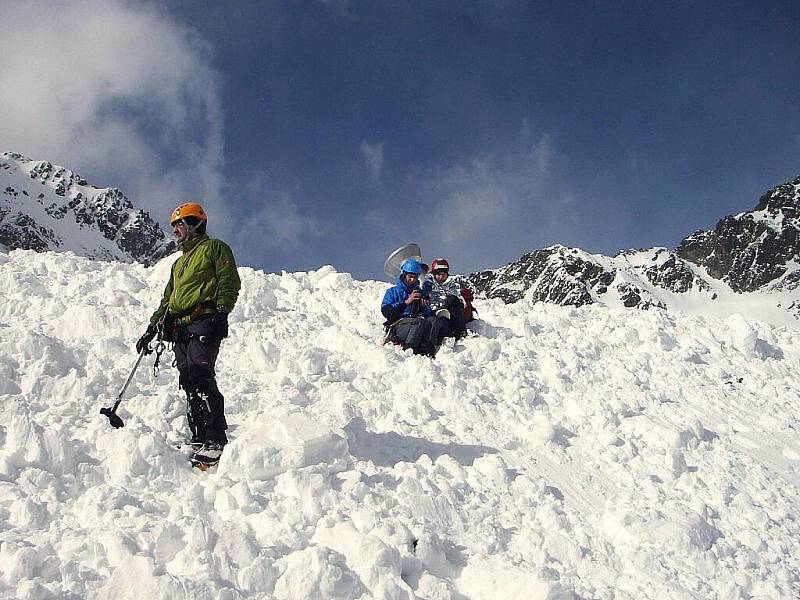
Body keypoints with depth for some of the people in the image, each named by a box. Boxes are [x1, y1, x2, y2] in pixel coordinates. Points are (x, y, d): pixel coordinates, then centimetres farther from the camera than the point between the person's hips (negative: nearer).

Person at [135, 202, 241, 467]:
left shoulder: (214, 248, 9)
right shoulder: (179, 263, 33)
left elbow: (229, 283, -3)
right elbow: (167, 300, 34)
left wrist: (221, 313, -15)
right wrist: (151, 329, 27)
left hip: (204, 321, -8)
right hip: (180, 328, 8)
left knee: (199, 374, -22)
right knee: (188, 382, -3)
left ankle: (216, 440, -26)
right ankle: (199, 439, -5)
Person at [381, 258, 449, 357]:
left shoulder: (420, 293, 29)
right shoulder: (393, 292, 18)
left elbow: (430, 315, 22)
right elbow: (385, 311, 0)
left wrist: (425, 307, 0)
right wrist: (406, 302, -5)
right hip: (398, 325, -3)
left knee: (434, 320, -30)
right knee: (421, 322, -36)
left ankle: (426, 348, -49)